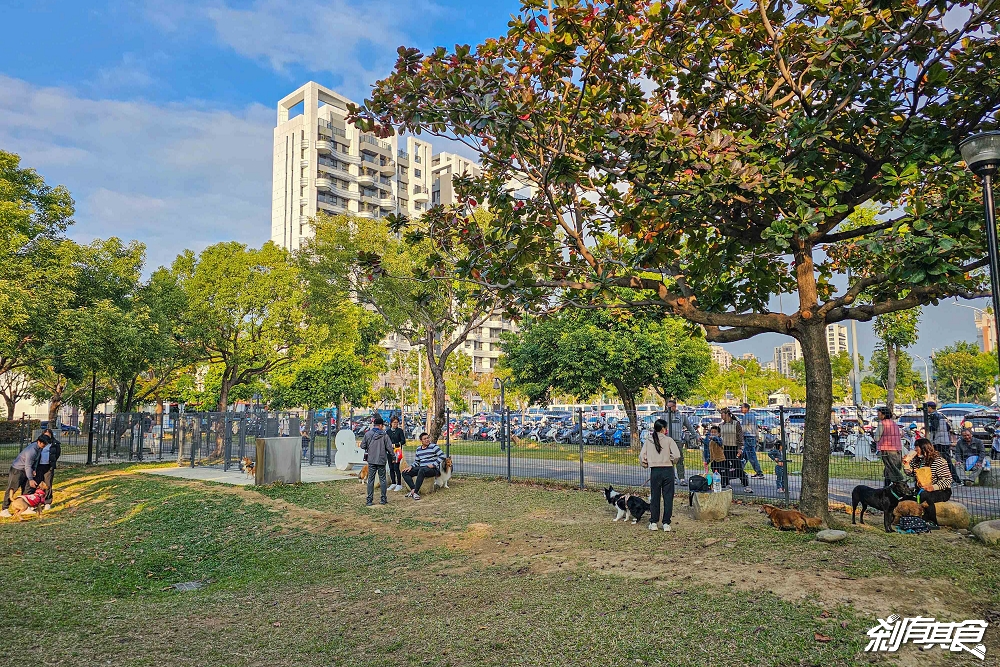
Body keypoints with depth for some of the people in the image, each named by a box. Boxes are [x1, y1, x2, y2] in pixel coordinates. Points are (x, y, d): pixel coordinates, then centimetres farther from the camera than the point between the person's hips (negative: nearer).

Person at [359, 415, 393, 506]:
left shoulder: (367, 434, -4)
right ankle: (383, 499, 13)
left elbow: (362, 446, 2)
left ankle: (369, 501, 5)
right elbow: (389, 447, -9)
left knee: (371, 480, 7)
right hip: (382, 460, -1)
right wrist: (390, 454, 10)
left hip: (371, 460, 1)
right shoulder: (384, 435, -10)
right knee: (382, 479, 10)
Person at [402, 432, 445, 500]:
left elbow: (442, 456, -13)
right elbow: (416, 462, 21)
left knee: (421, 470, -40)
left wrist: (433, 465, -18)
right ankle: (413, 489, -24)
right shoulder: (418, 449, 16)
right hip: (421, 468, 7)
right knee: (405, 473, -6)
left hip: (433, 469, -7)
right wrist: (411, 467, 0)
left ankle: (415, 492, -36)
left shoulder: (433, 447, -3)